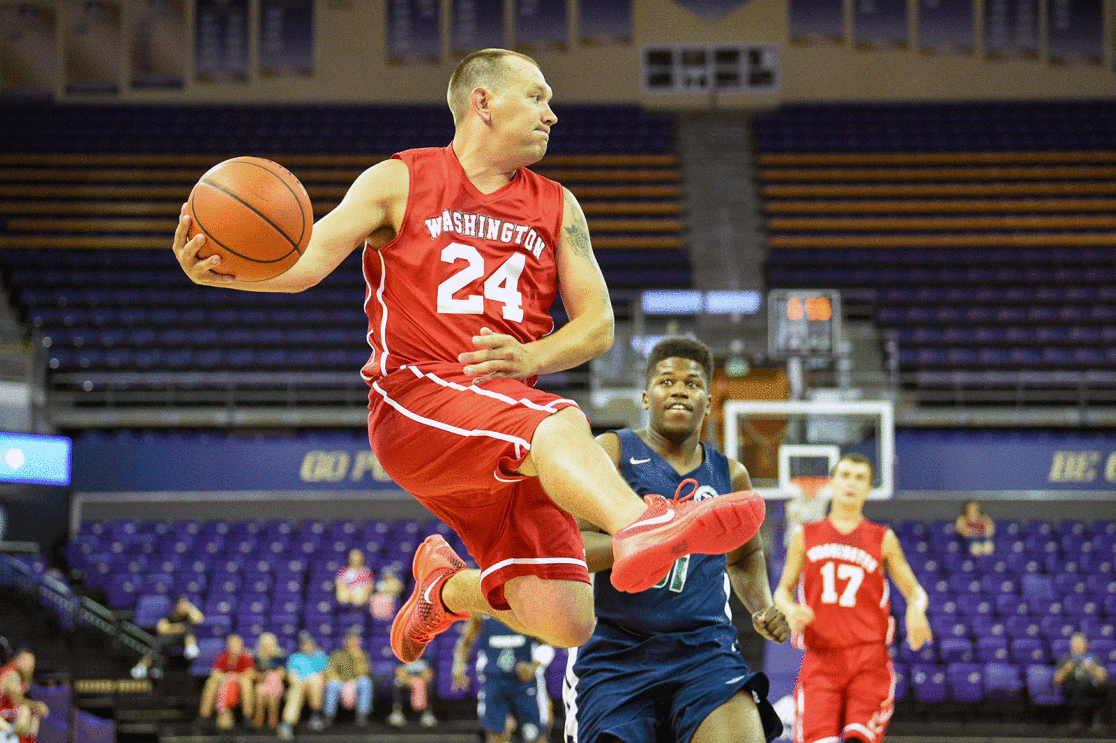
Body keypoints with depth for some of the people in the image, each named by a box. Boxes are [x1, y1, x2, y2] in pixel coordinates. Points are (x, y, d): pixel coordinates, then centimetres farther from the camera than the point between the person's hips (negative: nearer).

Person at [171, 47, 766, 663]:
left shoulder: (557, 208, 19)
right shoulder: (399, 182, 8)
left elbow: (598, 324, 14)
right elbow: (306, 262, -4)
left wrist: (533, 357, -8)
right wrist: (218, 270, -26)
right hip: (414, 404, -5)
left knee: (564, 623, -10)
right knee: (559, 423, -36)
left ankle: (446, 586, 21)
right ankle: (642, 526, -66)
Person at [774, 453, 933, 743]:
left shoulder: (883, 539, 12)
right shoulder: (805, 536, 14)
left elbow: (915, 591, 15)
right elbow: (783, 590, 19)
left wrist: (915, 610, -9)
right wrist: (790, 610, -6)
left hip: (869, 658, 0)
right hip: (821, 657, 0)